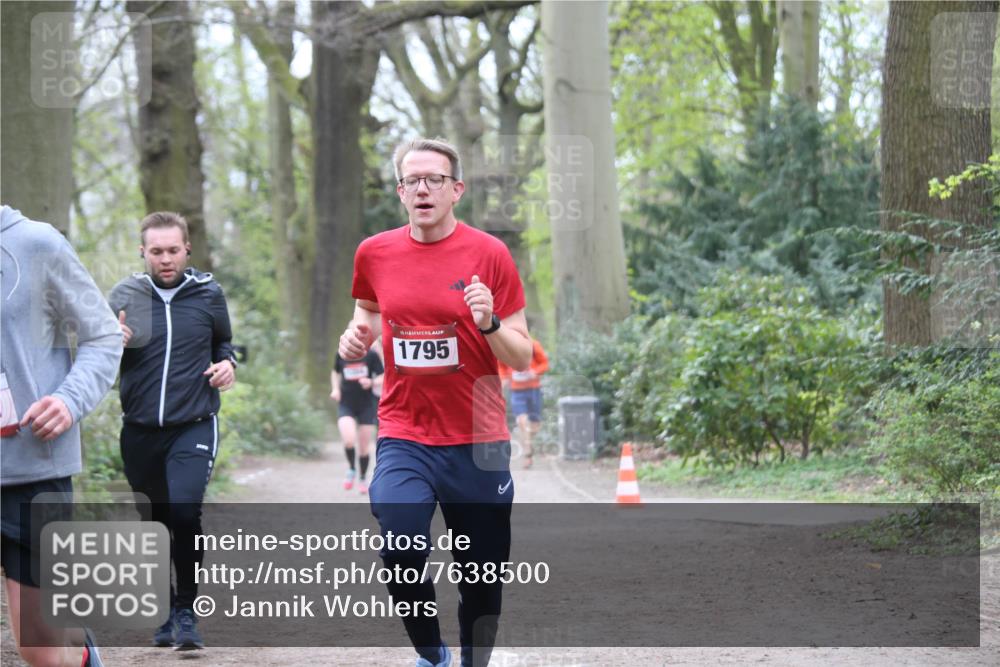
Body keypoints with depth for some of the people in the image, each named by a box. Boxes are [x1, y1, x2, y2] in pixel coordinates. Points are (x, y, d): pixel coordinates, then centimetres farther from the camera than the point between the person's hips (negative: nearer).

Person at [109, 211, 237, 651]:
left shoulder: (208, 294, 2)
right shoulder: (125, 296, 2)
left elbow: (223, 342, 21)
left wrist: (227, 364, -2)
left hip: (193, 428, -2)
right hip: (140, 430, 2)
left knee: (184, 512, -22)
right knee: (154, 524, 10)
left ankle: (187, 611, -8)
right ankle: (166, 614, 28)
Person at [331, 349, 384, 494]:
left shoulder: (371, 355, -7)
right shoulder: (342, 354, 0)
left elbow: (382, 377, -3)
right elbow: (335, 372, 19)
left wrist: (371, 383, -24)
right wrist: (335, 389, 2)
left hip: (366, 405, 0)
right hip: (346, 404, 0)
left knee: (363, 448, 6)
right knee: (349, 439, -24)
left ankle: (362, 479, 29)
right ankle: (351, 470, 4)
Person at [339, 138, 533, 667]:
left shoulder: (489, 253, -5)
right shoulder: (374, 253, 2)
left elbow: (522, 358, -2)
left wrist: (489, 324, -21)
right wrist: (356, 337, 2)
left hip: (477, 443, -1)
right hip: (404, 439, 1)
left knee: (481, 583, 6)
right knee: (400, 558, -19)